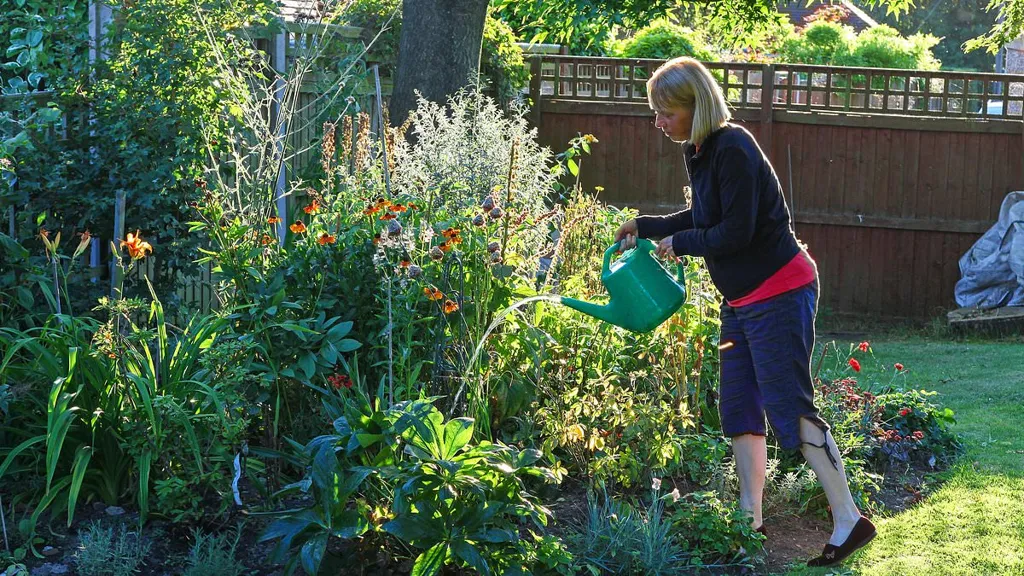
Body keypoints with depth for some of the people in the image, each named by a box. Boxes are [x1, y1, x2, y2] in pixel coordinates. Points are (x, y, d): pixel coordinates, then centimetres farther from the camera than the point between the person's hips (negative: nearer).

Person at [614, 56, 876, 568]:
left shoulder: (733, 151, -21)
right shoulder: (703, 152, 9)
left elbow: (735, 232, -23)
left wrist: (680, 243, -10)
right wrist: (645, 226, 18)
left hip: (778, 294, -10)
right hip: (743, 299, 10)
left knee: (790, 409, -11)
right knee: (738, 408, 13)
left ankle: (849, 521, -7)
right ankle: (750, 520, 22)